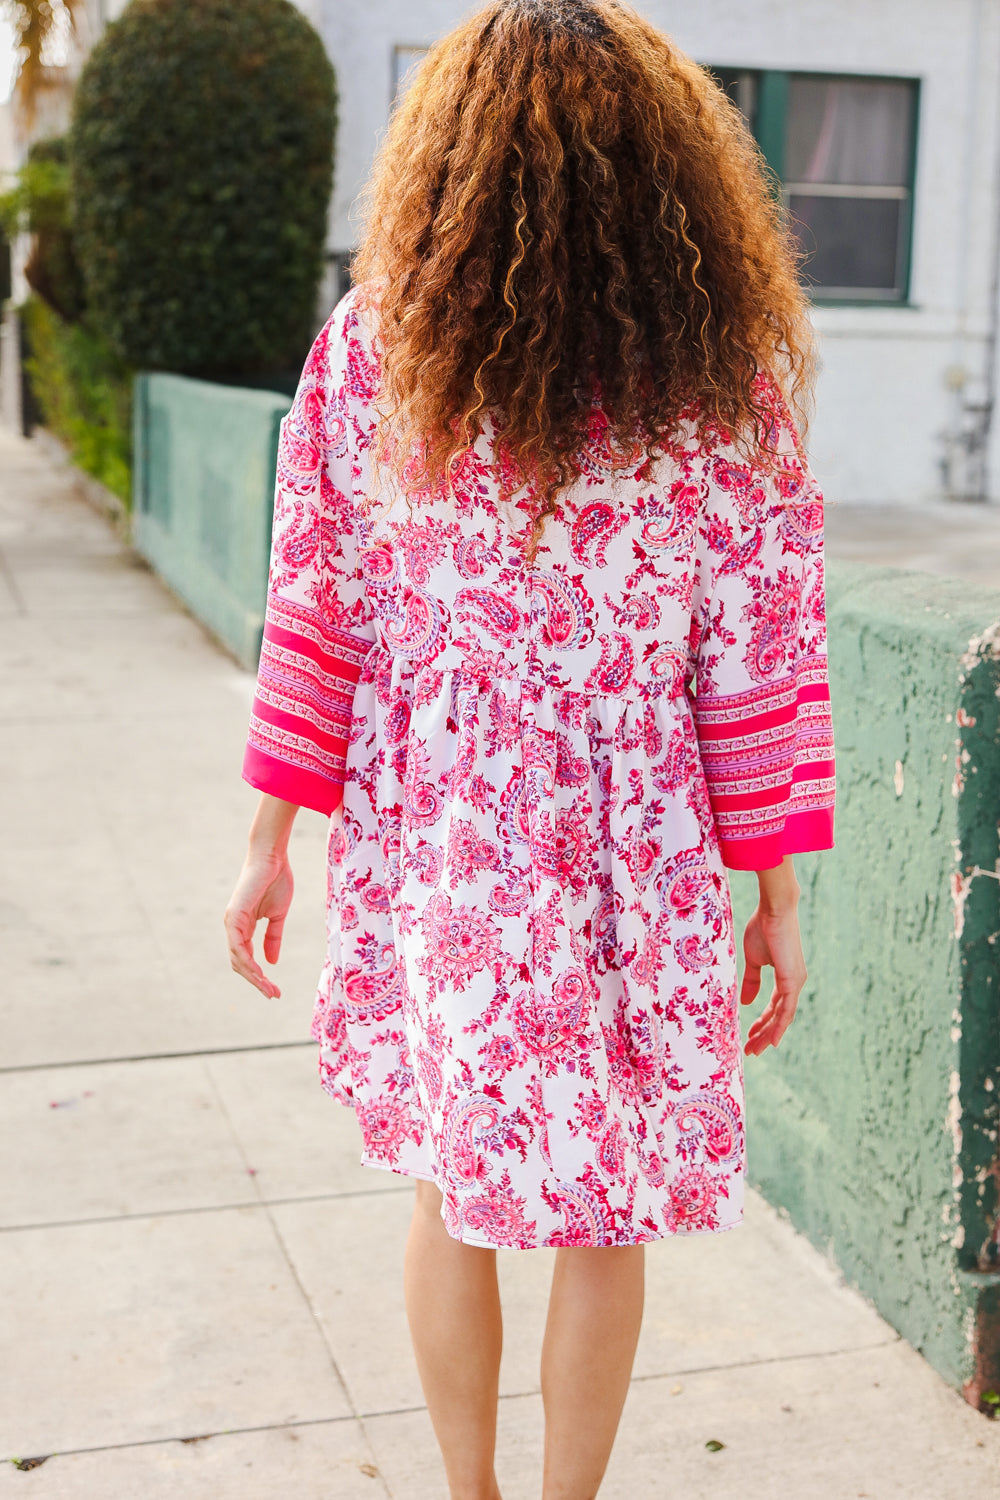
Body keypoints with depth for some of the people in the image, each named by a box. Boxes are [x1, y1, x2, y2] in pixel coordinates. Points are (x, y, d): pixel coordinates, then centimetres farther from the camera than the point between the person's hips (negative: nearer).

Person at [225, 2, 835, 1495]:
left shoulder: (367, 348, -5)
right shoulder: (726, 369, -7)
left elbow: (314, 613, -1)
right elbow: (763, 658, -6)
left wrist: (273, 834, 8)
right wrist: (777, 890, 2)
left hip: (426, 842, 2)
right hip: (635, 856, -1)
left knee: (454, 1187, 20)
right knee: (605, 1213, 17)